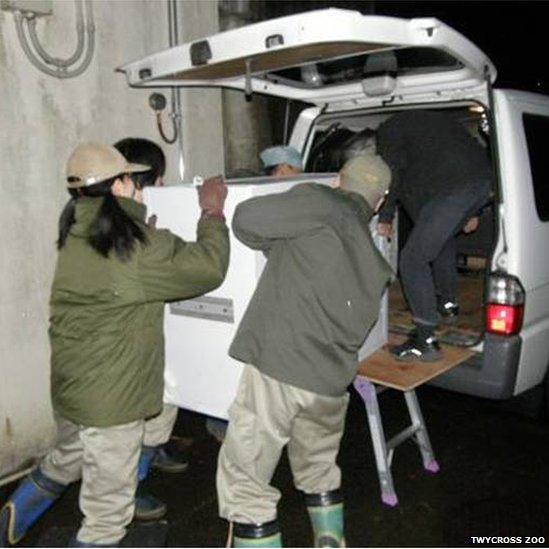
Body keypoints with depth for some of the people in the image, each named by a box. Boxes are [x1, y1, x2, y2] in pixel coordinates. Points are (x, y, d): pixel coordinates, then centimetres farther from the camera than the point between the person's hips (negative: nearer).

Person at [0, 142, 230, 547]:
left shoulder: (76, 234, 0)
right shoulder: (136, 246, -23)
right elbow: (208, 267, -19)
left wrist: (143, 203, 14)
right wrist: (213, 212, -7)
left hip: (72, 384, 9)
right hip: (110, 399, -8)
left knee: (65, 461, 36)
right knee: (108, 512, 10)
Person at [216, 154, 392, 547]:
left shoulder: (321, 202, -2)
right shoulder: (375, 263, 18)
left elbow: (246, 219, -9)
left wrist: (278, 245, 11)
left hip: (277, 371, -7)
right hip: (331, 384, 7)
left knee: (244, 484, 7)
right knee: (320, 471, 30)